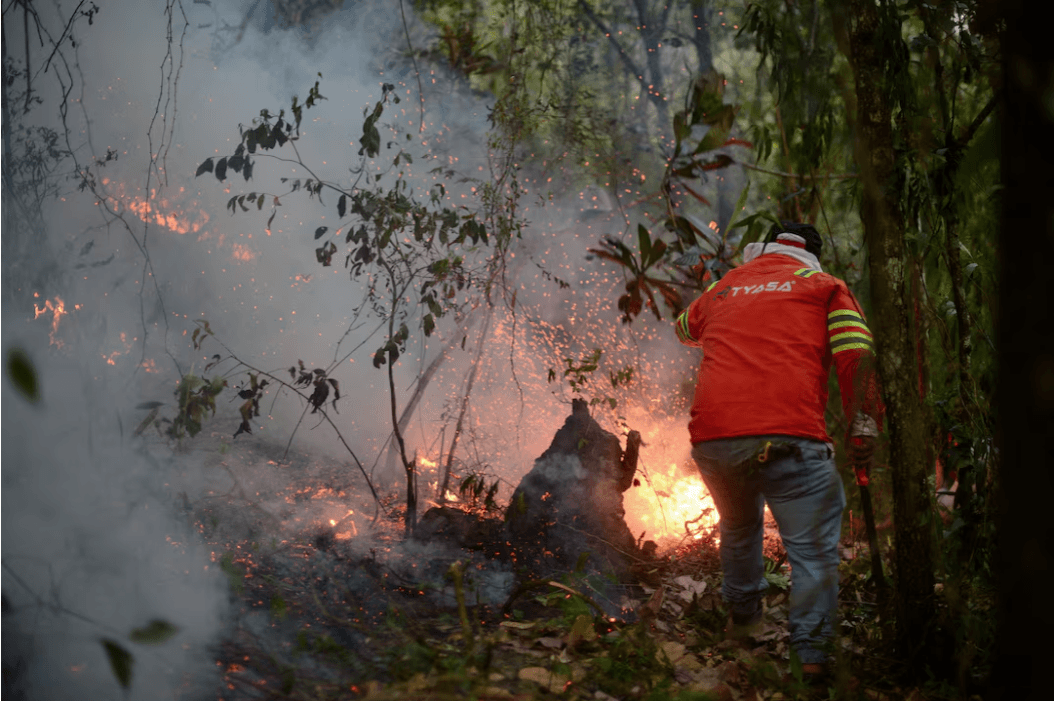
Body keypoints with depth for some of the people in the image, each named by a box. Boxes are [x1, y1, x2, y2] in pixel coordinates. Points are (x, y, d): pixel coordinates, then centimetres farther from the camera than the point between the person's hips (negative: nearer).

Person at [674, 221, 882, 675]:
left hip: (712, 438, 5)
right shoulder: (824, 286, 14)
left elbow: (684, 330, 46)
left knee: (738, 527, 29)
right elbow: (857, 357, -2)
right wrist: (863, 429, -3)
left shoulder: (721, 288, 24)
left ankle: (743, 617, 44)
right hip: (789, 435, -4)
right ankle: (811, 651, -3)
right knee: (813, 547, 4)